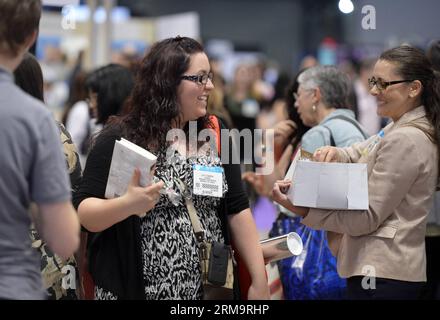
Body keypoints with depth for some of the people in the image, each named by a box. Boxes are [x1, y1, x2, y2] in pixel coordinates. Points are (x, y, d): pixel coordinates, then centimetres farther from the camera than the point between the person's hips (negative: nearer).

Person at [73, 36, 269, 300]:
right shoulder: (120, 139, -8)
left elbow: (238, 210, 5)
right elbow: (84, 213, -9)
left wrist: (259, 280, 1)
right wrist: (127, 205, -28)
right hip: (135, 288, -4)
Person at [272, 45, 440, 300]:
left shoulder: (404, 140, -17)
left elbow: (367, 218, -18)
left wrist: (302, 209, -19)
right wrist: (334, 153, -6)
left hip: (381, 274, -10)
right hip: (387, 267, 10)